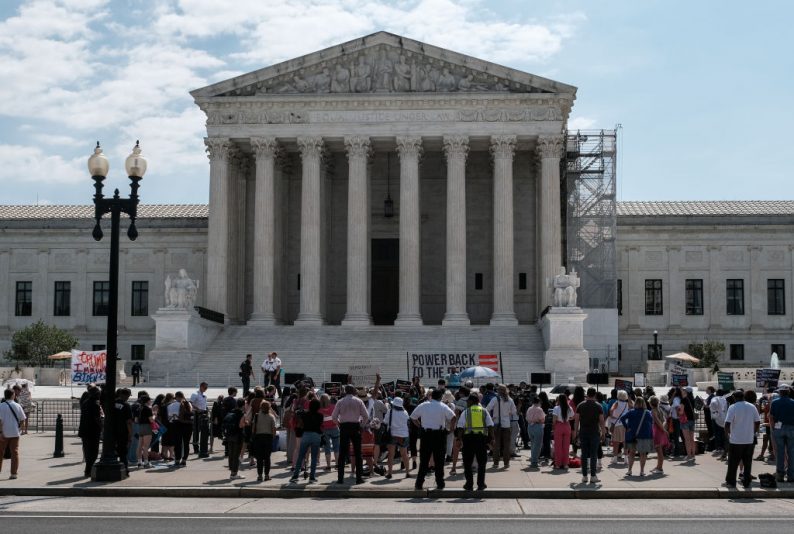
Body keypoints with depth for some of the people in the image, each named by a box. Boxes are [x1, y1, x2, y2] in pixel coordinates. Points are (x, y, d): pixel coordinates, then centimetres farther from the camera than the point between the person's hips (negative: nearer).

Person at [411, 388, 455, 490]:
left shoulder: (423, 405, 4)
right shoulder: (443, 407, -5)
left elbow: (413, 417, 11)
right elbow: (453, 417, -16)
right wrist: (447, 427, -3)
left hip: (426, 434, 2)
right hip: (439, 435, -2)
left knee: (424, 460, 7)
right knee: (439, 460, 7)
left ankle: (419, 484, 5)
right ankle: (440, 484, 9)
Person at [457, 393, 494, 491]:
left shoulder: (465, 412, 3)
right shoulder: (484, 411, 8)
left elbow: (460, 427, -3)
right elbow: (490, 426, 3)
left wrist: (459, 438, 2)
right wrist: (491, 438, 7)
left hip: (468, 437, -1)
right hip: (482, 438, 1)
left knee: (467, 463, 8)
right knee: (481, 463, 10)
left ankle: (469, 484, 8)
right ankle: (480, 484, 8)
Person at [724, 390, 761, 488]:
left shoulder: (733, 407, -9)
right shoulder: (752, 407, 4)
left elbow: (727, 423, -15)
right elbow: (758, 422, 6)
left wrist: (727, 433, 1)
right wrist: (754, 432, 17)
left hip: (735, 440, -4)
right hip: (749, 440, 4)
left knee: (733, 462, 5)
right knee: (747, 462, 11)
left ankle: (731, 481, 10)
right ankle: (746, 482, 13)